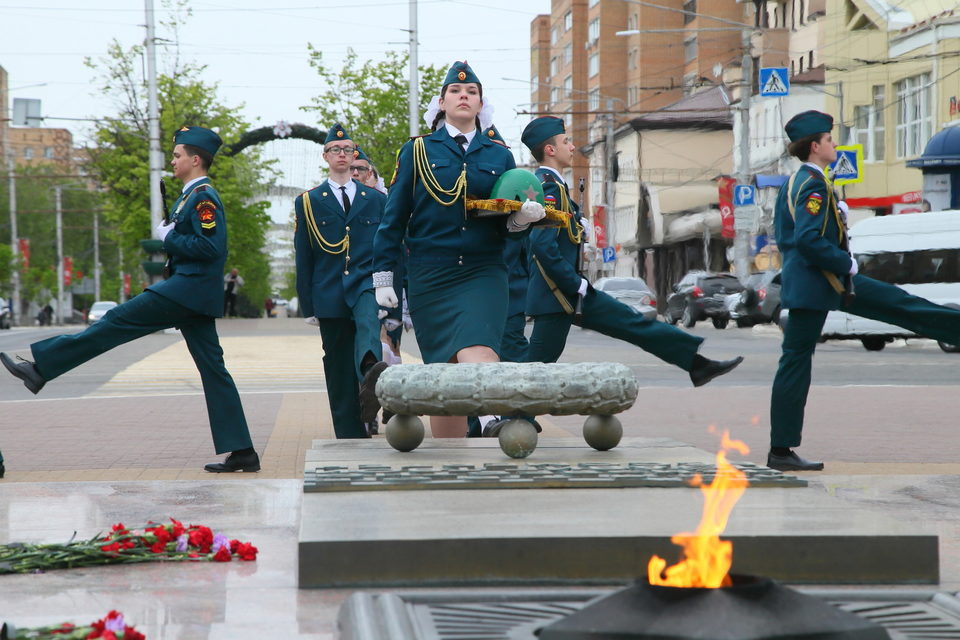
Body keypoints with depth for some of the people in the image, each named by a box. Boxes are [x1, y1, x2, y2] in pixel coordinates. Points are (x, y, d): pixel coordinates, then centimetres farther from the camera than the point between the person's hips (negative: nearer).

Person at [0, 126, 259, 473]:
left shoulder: (204, 198, -12)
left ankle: (40, 368, -5)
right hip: (192, 292, 10)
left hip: (188, 289, -10)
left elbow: (210, 247, -23)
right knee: (213, 370, 6)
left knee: (117, 322, -7)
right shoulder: (192, 197, 20)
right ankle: (242, 452, 3)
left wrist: (168, 238, -13)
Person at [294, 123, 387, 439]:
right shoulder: (308, 202, 11)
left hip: (367, 285, -1)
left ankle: (371, 374, -63)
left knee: (368, 321, -35)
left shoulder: (376, 199, 14)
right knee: (339, 372, 2)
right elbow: (303, 258, 9)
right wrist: (309, 306, 4)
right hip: (330, 293, 1)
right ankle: (351, 439, 7)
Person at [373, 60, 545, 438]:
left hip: (483, 275, 0)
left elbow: (508, 226, 12)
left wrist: (523, 219, -11)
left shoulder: (500, 156, 12)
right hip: (430, 277, 0)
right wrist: (383, 277, 3)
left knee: (477, 362, -25)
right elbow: (393, 218, 8)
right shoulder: (417, 151, 8)